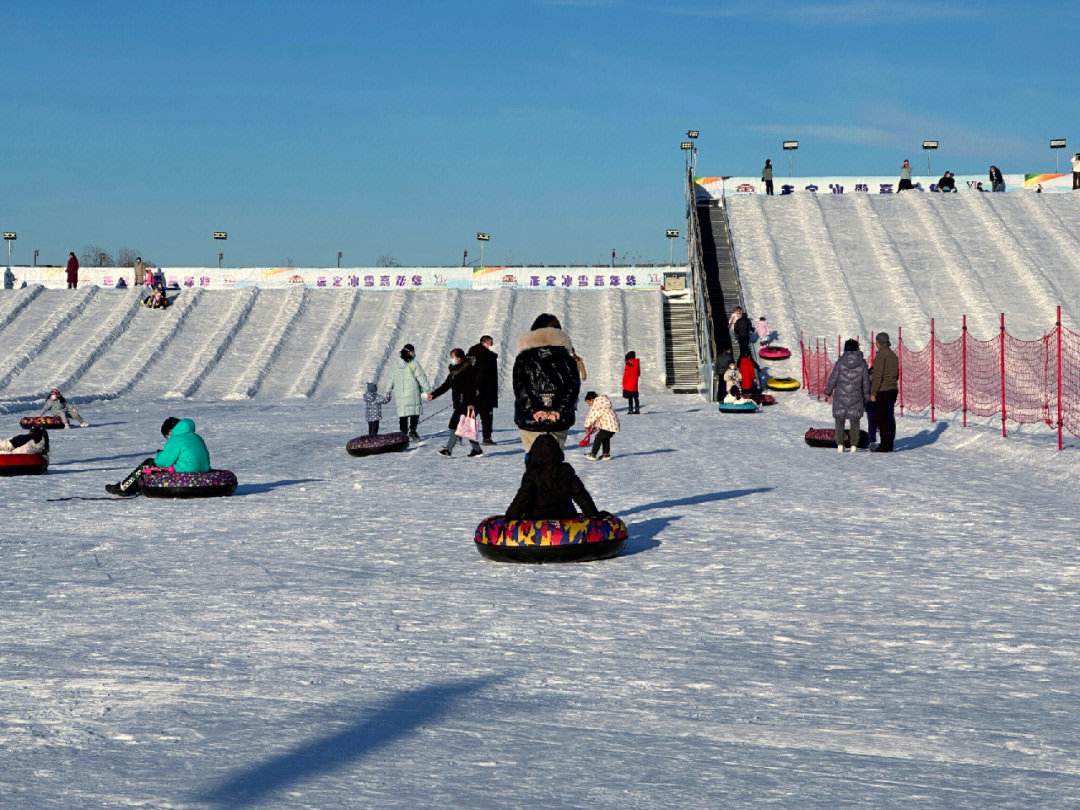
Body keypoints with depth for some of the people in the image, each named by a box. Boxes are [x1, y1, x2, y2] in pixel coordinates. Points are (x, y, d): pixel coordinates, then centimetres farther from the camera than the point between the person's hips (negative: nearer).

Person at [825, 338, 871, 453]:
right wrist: (866, 395, 13)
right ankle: (854, 445, 3)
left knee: (839, 421, 8)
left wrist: (828, 390, 10)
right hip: (856, 396, 1)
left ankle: (840, 444, -2)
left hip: (840, 396, -1)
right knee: (855, 421, 10)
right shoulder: (862, 363, -3)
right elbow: (866, 381, 2)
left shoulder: (840, 362, -7)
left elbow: (833, 378, -5)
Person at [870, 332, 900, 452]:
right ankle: (889, 445, 11)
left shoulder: (881, 354, -13)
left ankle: (884, 445, -8)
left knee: (881, 417, -6)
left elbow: (878, 375, -18)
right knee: (890, 417, 9)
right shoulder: (893, 355, 13)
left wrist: (873, 392, -15)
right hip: (893, 389, 8)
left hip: (882, 390, -8)